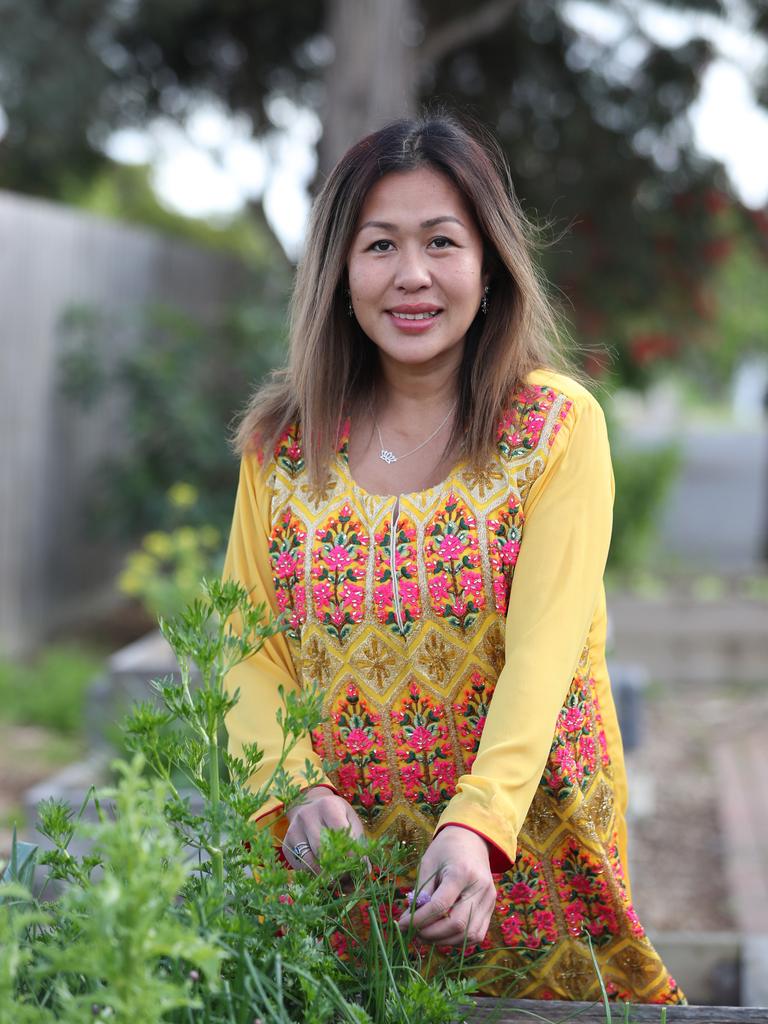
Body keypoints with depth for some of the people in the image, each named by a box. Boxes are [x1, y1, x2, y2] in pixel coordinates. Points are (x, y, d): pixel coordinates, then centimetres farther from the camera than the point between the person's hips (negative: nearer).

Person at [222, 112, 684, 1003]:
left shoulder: (558, 424, -8)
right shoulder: (282, 440, 1)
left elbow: (543, 653, -19)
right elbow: (247, 649, -2)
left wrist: (477, 824, -34)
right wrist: (299, 791, -20)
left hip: (519, 853, -2)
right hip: (335, 860, 2)